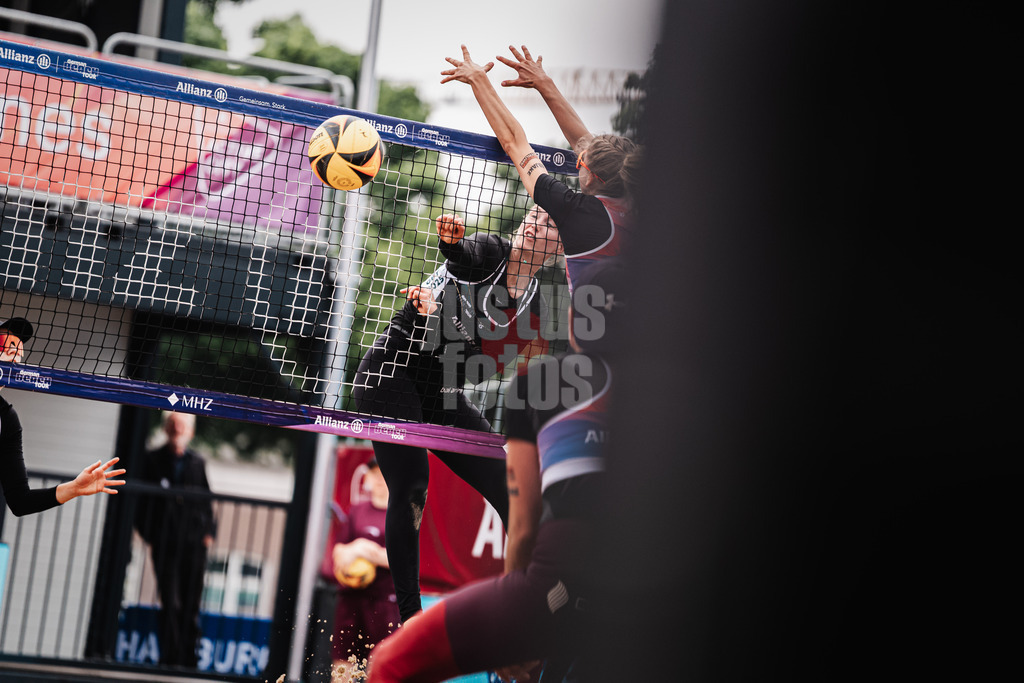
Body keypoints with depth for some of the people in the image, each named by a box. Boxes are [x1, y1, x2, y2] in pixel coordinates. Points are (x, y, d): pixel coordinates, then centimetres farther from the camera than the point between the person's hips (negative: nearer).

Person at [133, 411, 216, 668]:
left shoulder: (197, 462, 10)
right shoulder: (153, 460, 4)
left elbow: (206, 500, 14)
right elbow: (142, 499, 5)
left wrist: (208, 531, 4)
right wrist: (148, 533, -3)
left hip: (194, 543, 2)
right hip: (165, 543, -2)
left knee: (191, 604, 5)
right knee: (170, 603, -5)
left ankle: (188, 659, 12)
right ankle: (171, 659, -1)